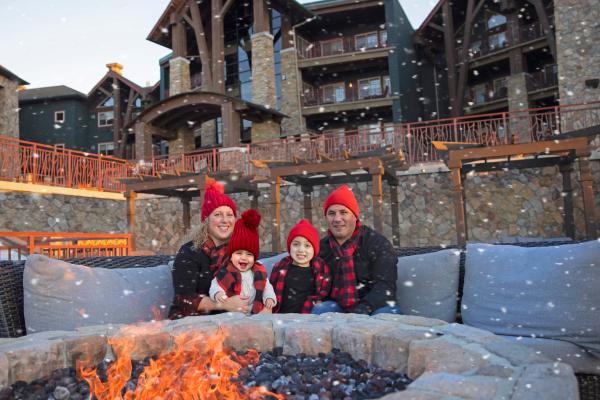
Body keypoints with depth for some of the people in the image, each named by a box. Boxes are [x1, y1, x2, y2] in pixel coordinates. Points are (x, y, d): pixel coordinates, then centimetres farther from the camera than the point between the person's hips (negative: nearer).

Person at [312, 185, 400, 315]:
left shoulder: (378, 243, -5)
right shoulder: (321, 247, 7)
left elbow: (385, 286, -14)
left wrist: (361, 311, -29)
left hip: (373, 307, -2)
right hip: (337, 306, 3)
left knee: (385, 313, -34)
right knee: (319, 310, -27)